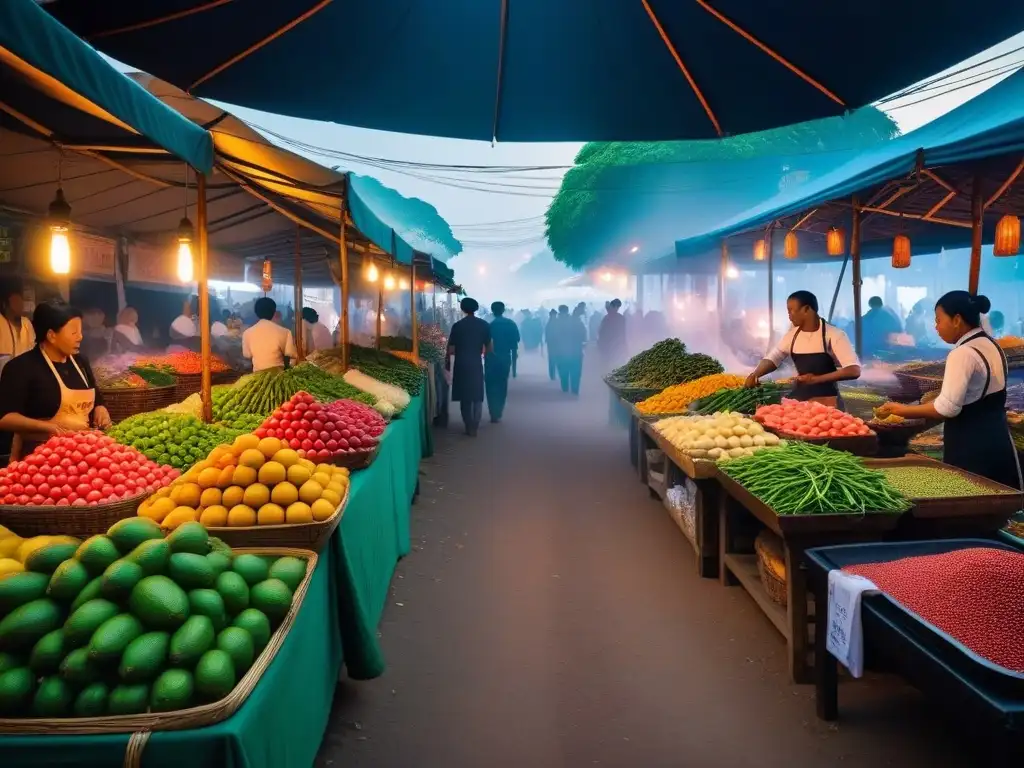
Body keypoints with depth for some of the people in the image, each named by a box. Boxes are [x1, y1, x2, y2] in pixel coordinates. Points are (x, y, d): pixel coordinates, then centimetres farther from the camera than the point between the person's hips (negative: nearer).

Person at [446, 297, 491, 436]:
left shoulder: (458, 326, -7)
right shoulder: (484, 325, -1)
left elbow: (450, 349, -7)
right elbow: (489, 347, 0)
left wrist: (447, 362, 7)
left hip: (462, 364, -1)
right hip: (477, 363, 2)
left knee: (465, 396, 7)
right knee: (477, 396, 11)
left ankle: (469, 427, 6)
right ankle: (475, 426, 8)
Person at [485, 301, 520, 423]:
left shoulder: (490, 325, -8)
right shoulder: (511, 324, 2)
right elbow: (514, 345, 2)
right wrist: (514, 362, 8)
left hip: (492, 359, -3)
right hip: (506, 358, 3)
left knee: (491, 386, 4)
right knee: (502, 386, 14)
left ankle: (494, 414, -3)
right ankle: (498, 413, 17)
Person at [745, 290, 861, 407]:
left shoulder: (833, 335, -14)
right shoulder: (793, 335, 2)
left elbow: (854, 371, -19)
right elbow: (773, 358, 9)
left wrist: (817, 379, -24)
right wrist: (755, 375, -12)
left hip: (827, 402, -5)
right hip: (798, 399, 5)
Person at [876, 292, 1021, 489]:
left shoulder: (963, 353, -18)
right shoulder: (991, 345, 11)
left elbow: (948, 408, -23)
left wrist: (903, 410, -12)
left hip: (971, 444, -9)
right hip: (997, 438, 9)